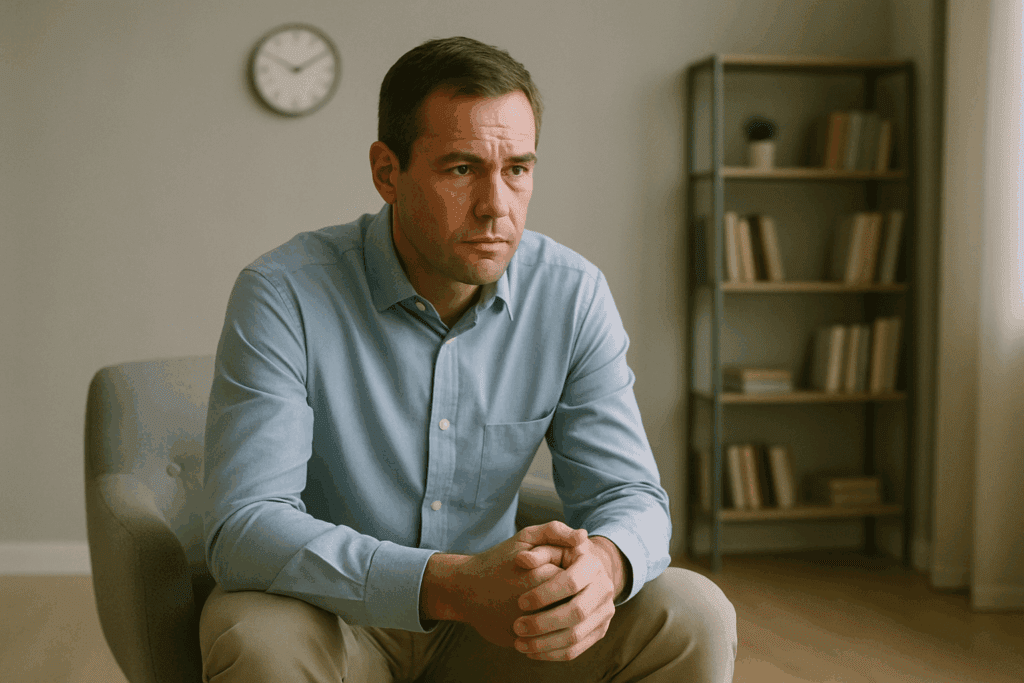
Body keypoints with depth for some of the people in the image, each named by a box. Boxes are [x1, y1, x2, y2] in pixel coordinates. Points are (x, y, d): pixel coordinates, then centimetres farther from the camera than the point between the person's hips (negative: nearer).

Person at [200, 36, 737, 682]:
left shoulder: (574, 295, -8)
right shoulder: (284, 295, -20)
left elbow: (628, 491, -7)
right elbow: (245, 527, -27)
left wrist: (603, 562, -34)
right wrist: (450, 584, -42)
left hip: (501, 618, 3)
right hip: (331, 613, -2)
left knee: (694, 616, -18)